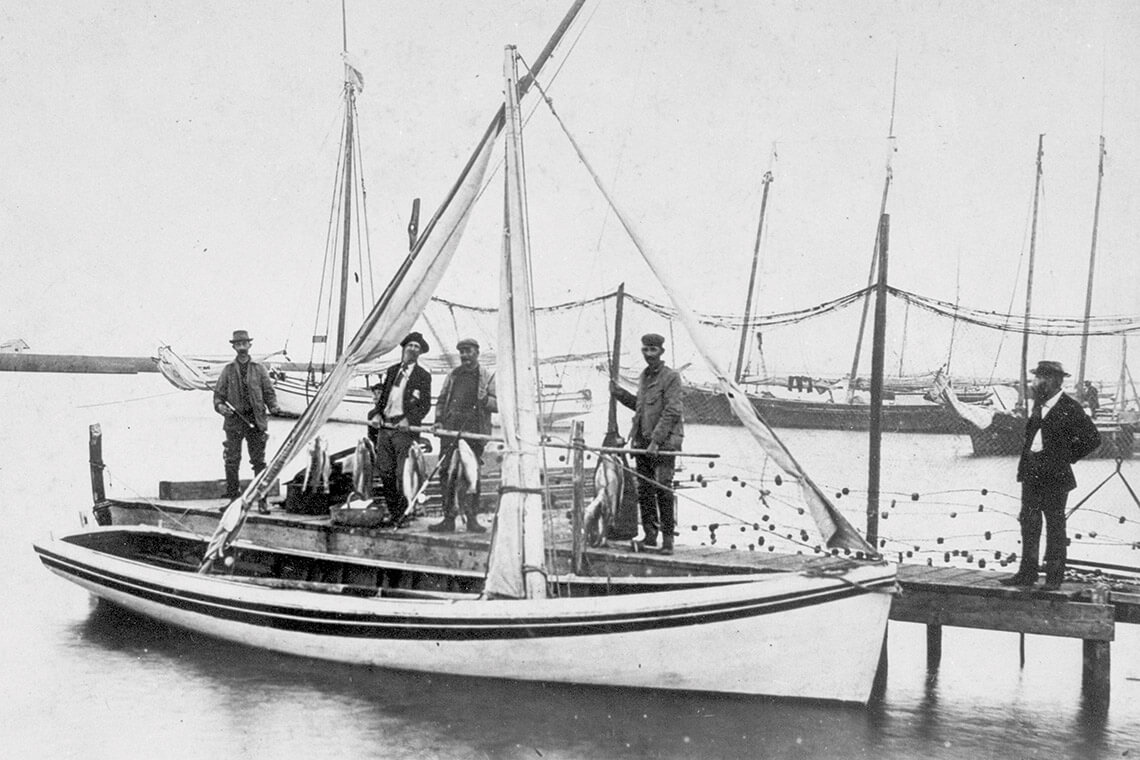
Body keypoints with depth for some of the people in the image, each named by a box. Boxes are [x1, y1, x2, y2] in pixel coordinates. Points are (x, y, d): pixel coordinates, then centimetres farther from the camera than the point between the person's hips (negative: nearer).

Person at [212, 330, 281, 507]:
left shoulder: (259, 369, 8)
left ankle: (262, 500, 4)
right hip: (234, 420, 0)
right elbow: (218, 393, 10)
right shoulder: (228, 370, 9)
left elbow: (269, 391, 10)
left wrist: (273, 406, -8)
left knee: (259, 461, 0)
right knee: (232, 461, 0)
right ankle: (233, 497, 8)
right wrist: (220, 406, -10)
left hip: (256, 420, 0)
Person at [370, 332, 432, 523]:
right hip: (384, 427, 5)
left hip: (404, 429, -5)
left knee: (402, 473, -10)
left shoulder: (423, 376, 5)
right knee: (384, 471, 3)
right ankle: (393, 511, 12)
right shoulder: (391, 371, 20)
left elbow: (425, 405, -1)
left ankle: (404, 513, -3)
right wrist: (376, 414, 0)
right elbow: (382, 396, 19)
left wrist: (409, 420, -17)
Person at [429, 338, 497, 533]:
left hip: (474, 429, -3)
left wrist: (484, 400, -17)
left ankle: (472, 518, 0)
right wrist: (438, 419, 7)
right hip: (451, 428, 4)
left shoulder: (487, 376, 8)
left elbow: (498, 404, 3)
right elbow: (441, 400, 22)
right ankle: (448, 518, 6)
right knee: (446, 472, 0)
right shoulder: (453, 374, 19)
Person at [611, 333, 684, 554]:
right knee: (644, 490, 5)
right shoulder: (643, 377, 17)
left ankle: (667, 539, -4)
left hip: (664, 442, -7)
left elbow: (672, 412, -14)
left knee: (663, 490, -10)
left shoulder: (671, 377, -6)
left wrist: (656, 440, -19)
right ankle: (650, 536, 13)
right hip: (642, 442, 7)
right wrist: (619, 393, 16)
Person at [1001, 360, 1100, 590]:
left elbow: (1092, 438, -8)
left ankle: (1054, 577, 8)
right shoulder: (1038, 404, 12)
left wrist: (1068, 458, -5)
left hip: (1054, 476, -7)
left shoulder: (1070, 409, -10)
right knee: (1029, 524, 8)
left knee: (1054, 527, 1)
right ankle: (1027, 573, 14)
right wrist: (1025, 465, 13)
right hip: (1031, 474, 7)